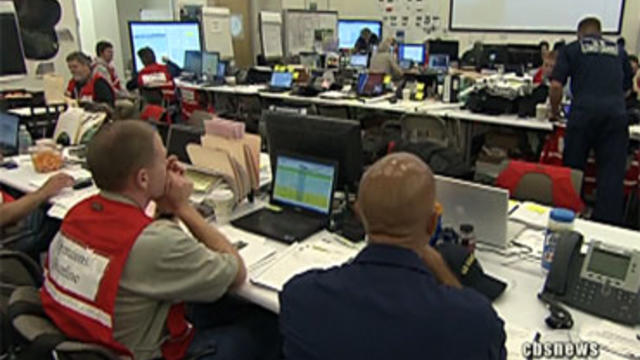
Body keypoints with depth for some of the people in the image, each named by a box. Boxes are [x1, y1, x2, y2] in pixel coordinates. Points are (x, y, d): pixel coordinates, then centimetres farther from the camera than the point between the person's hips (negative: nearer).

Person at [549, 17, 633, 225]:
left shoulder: (571, 49, 13)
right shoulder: (618, 51, 22)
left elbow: (556, 86, 2)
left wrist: (554, 111, 18)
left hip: (583, 112, -2)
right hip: (616, 113, 2)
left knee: (572, 170, 9)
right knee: (612, 174, 2)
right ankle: (608, 225, -1)